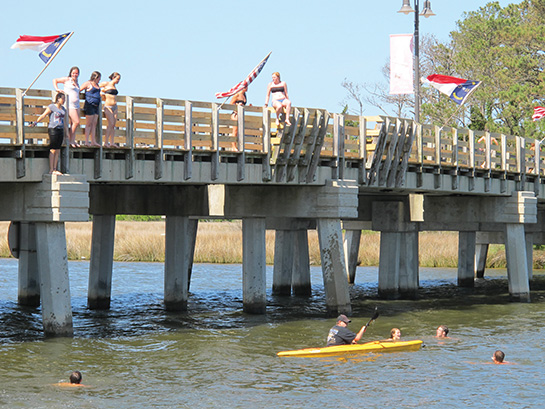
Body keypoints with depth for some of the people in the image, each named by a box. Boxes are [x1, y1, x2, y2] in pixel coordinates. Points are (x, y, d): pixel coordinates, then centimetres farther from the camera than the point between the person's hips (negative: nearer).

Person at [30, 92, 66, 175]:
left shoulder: (63, 108, 16)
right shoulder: (52, 107, -5)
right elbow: (43, 115, -7)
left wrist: (65, 132, 25)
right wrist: (35, 123, -15)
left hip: (60, 130, 7)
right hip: (53, 130, -7)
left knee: (57, 151, 5)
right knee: (53, 150, -7)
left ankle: (55, 169, 6)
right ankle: (51, 169, -6)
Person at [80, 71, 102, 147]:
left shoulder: (97, 85, 18)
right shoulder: (88, 83, -5)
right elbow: (79, 90, -3)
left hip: (96, 106, 8)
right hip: (89, 105, -8)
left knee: (94, 124, 5)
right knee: (89, 124, -7)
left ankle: (93, 141, 5)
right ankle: (86, 141, -6)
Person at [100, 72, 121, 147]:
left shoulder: (114, 86, 16)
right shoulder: (106, 84, -4)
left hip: (114, 107, 7)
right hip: (108, 107, -7)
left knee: (113, 125, 2)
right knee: (111, 124, -15)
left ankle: (112, 142, 2)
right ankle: (106, 142, -14)